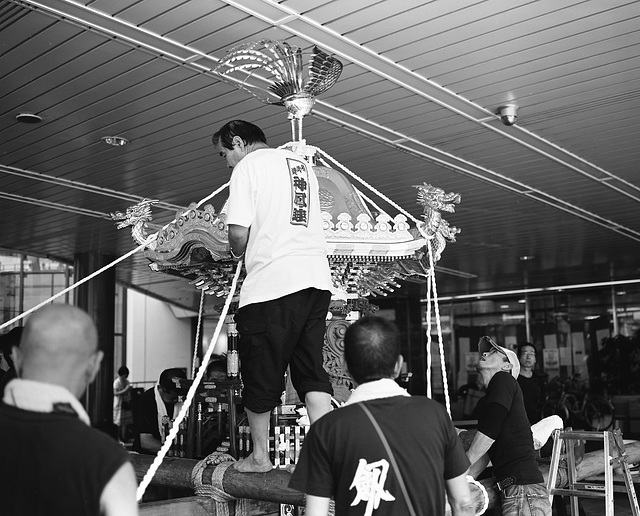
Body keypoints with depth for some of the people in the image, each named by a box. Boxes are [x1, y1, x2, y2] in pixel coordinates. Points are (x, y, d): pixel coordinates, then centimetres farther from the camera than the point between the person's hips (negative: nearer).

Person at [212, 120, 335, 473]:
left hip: (271, 283, -6)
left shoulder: (248, 166, 0)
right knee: (312, 369, 7)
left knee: (261, 373, 7)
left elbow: (239, 234, -9)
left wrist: (236, 251, 12)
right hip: (317, 278, 7)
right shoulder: (302, 165, 22)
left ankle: (260, 456, 19)